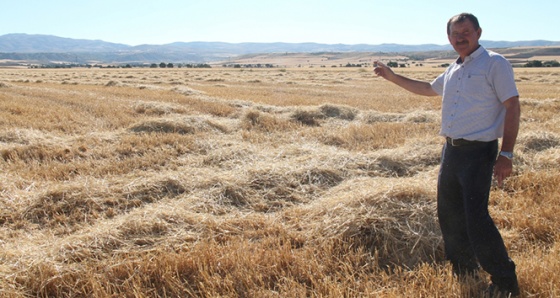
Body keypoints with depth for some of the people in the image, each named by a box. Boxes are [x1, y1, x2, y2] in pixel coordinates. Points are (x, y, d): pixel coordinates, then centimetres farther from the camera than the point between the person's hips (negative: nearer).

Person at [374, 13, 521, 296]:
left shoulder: (494, 64, -8)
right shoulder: (453, 70, 15)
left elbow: (512, 106, -12)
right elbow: (428, 88, 34)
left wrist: (506, 154, -18)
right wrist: (392, 77, 32)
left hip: (478, 152, -8)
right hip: (451, 150, 8)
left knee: (476, 217, -13)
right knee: (449, 214, 14)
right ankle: (463, 271, 32)